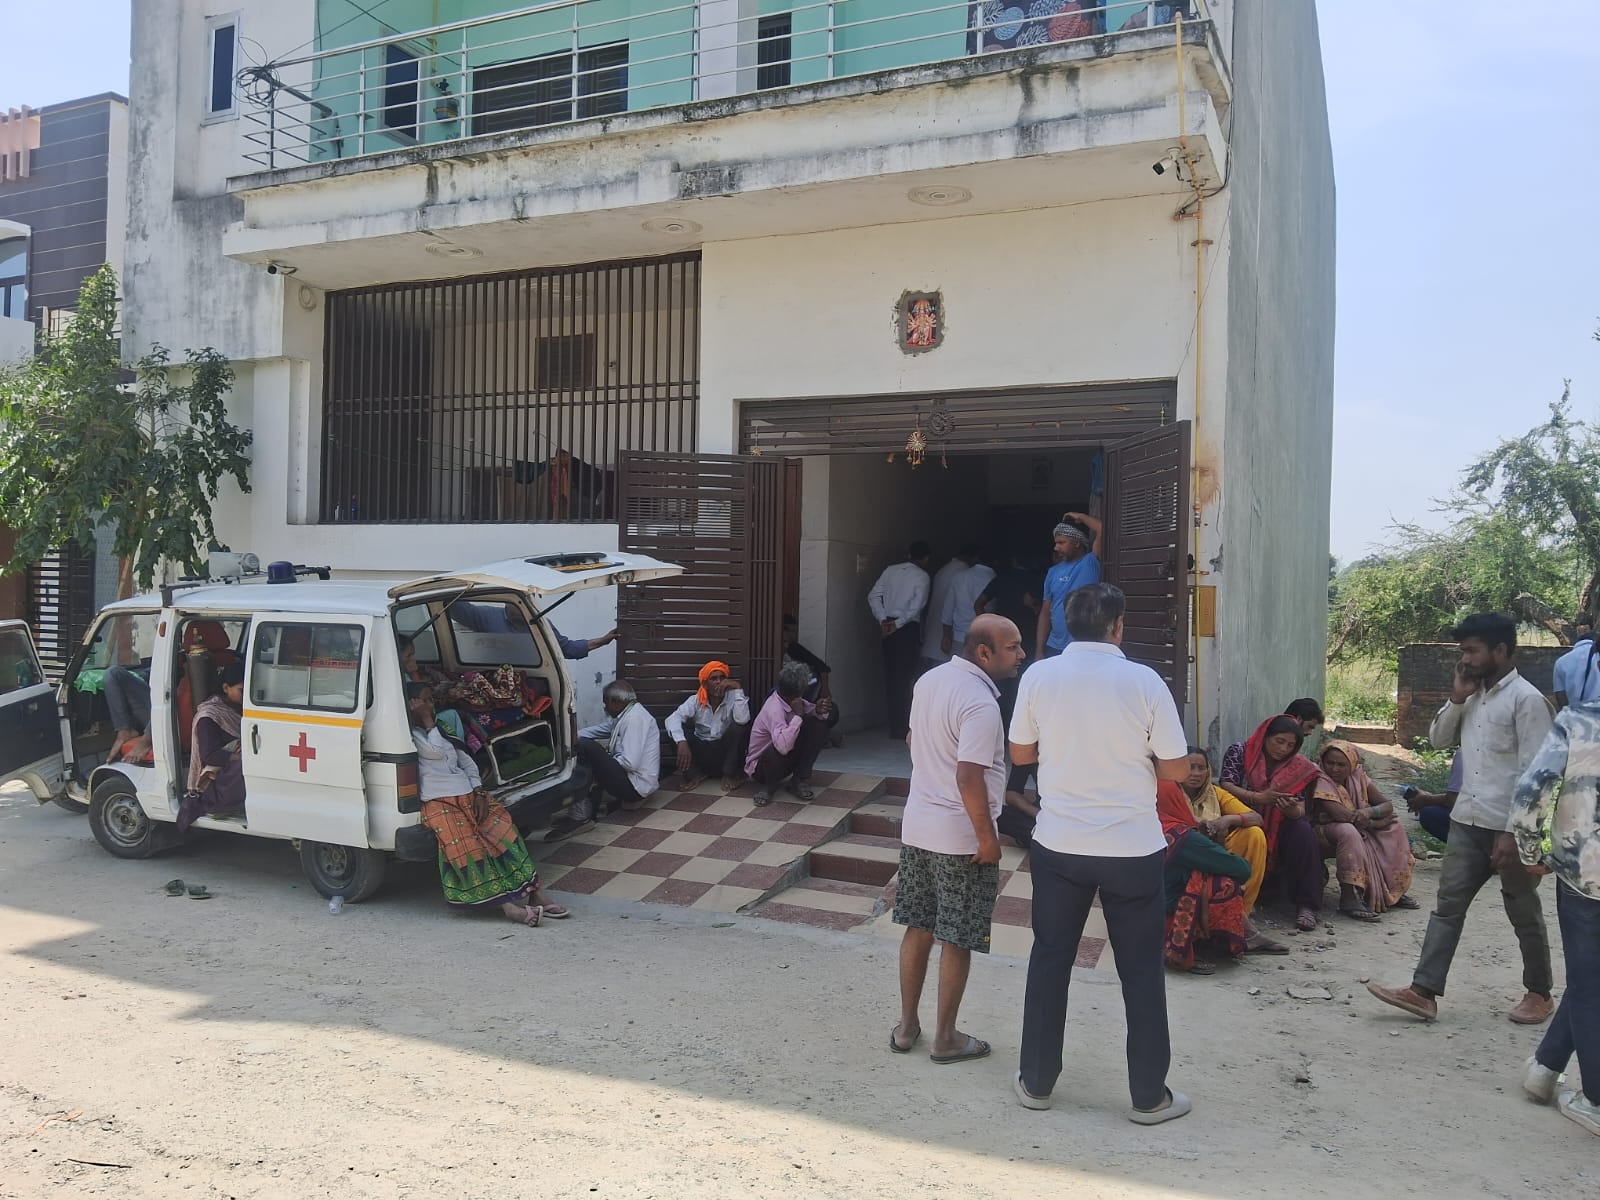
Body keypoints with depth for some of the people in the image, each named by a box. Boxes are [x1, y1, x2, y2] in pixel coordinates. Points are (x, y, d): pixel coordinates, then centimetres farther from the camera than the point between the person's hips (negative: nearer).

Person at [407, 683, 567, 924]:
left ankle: (534, 893, -12)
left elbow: (466, 761, 20)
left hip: (469, 795, 7)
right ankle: (506, 904, -29)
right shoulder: (409, 735, 0)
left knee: (504, 829, -10)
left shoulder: (441, 731, 24)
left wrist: (479, 792, 5)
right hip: (439, 803, -7)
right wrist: (426, 719, -3)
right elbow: (435, 750, -16)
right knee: (465, 846, -24)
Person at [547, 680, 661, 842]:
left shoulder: (634, 718, -17)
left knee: (585, 747, -17)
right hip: (635, 782, 11)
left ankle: (580, 815, -14)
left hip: (635, 785, -11)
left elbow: (630, 762, -23)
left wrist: (604, 764, -7)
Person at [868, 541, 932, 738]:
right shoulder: (922, 576, -3)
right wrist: (898, 623, -12)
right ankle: (902, 728, 0)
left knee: (891, 675, 10)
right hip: (908, 628, -5)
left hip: (888, 626, 5)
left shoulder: (890, 570, 8)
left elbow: (874, 596, 2)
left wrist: (883, 619, -2)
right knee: (905, 677, -1)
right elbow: (917, 605, -14)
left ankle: (894, 726, 15)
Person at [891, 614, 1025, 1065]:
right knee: (956, 940, 6)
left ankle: (907, 1027, 26)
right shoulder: (979, 703, -22)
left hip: (917, 825, 8)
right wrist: (988, 838, -18)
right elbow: (969, 777, -27)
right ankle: (946, 1039, 18)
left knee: (918, 929, 16)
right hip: (960, 837, -8)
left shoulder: (928, 680, 5)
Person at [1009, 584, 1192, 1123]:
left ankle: (1036, 1082, 25)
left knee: (1050, 959, 14)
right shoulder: (1144, 682, -12)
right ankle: (1149, 1096, 22)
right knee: (1141, 970, 12)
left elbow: (1020, 752, 5)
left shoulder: (1039, 676, -6)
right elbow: (1178, 768, -6)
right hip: (1133, 850, -2)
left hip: (1058, 845, 2)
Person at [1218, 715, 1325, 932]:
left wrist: (1291, 810, -27)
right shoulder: (1239, 752, -3)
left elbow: (1300, 809, -2)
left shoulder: (1299, 767, 5)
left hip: (1279, 827, 3)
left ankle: (1306, 906, -24)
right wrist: (1259, 798, -27)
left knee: (1303, 833, -28)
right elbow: (1226, 787, -13)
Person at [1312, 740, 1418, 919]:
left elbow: (1387, 804, -4)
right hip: (1325, 832, -8)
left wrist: (1369, 812, -26)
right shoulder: (1320, 780, -19)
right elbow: (1341, 814, -29)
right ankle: (1349, 898, -34)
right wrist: (1376, 822, -18)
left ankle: (1393, 891, 5)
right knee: (1348, 831, -37)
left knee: (1394, 827, 0)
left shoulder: (1358, 776, 1)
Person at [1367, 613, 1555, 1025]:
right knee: (1448, 905, 4)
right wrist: (1457, 698, 0)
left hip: (1508, 826, -7)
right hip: (1467, 821, 7)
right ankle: (1423, 992, 4)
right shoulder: (1474, 695, 10)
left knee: (1524, 913, 9)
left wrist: (1514, 832, -19)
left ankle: (1539, 993, 27)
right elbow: (1438, 739, 15)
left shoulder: (1526, 699, -13)